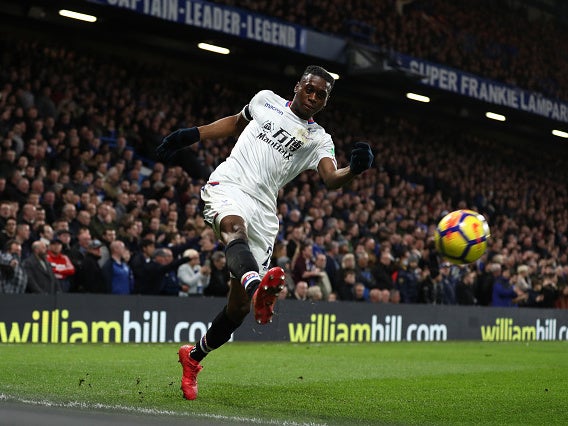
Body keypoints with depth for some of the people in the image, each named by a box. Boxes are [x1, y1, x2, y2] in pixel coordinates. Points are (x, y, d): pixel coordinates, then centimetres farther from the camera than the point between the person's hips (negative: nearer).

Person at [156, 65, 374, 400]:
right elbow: (235, 123, 33)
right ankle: (256, 285, -72)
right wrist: (191, 135, 24)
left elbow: (331, 179, -7)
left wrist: (355, 169, -28)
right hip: (227, 186, -2)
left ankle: (193, 357, 22)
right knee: (235, 228, -39)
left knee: (239, 306, -1)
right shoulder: (266, 100, 15)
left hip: (264, 212, 2)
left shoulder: (319, 140, 11)